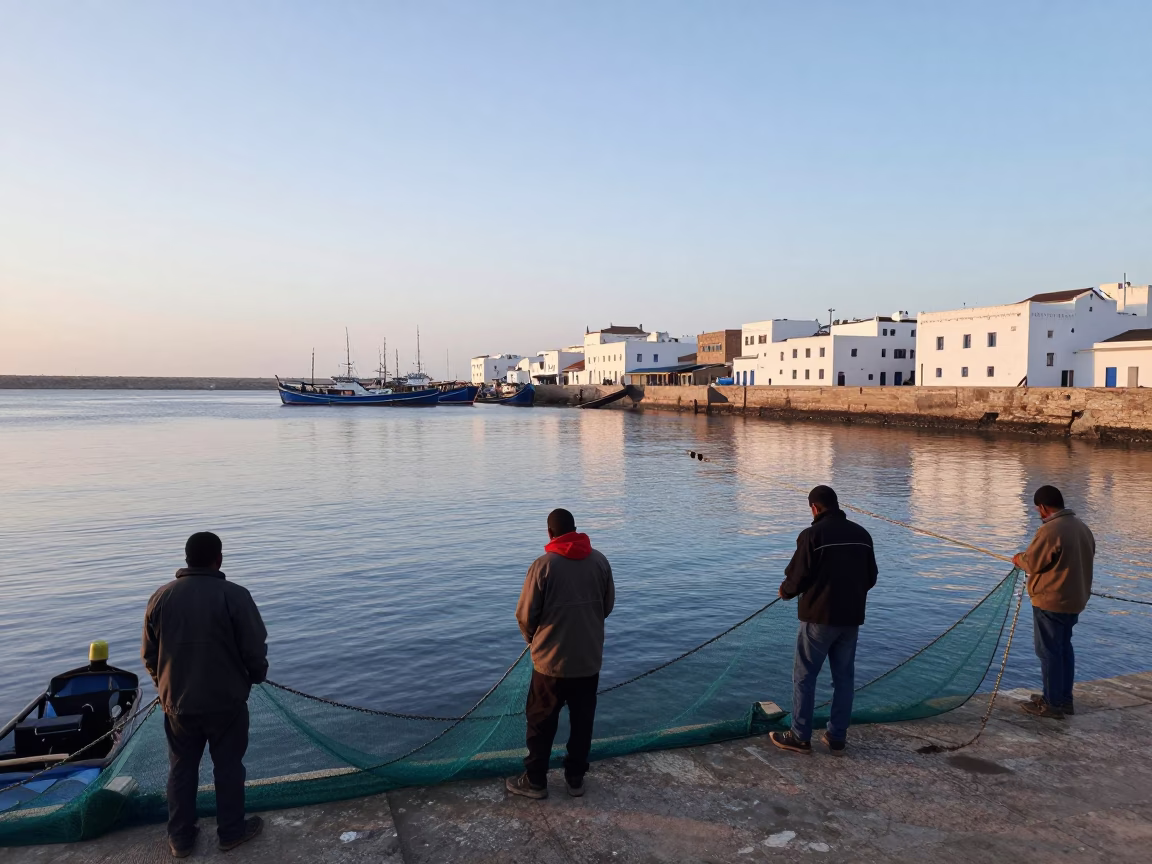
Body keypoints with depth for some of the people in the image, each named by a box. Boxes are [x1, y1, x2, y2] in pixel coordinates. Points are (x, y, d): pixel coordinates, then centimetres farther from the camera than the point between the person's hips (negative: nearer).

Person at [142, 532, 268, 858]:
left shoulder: (161, 597, -3)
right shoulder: (235, 595, -17)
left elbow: (149, 654, 6)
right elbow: (255, 650, -13)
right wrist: (256, 676, 8)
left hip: (177, 702, 4)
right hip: (226, 702, -3)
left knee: (181, 769, 18)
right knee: (228, 766, 13)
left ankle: (180, 838, 29)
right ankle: (231, 831, 26)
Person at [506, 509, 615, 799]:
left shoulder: (543, 565, -16)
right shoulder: (600, 560, -4)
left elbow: (525, 615, -10)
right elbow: (608, 605, 7)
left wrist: (534, 639, 10)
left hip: (552, 660, -3)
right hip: (590, 659, 4)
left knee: (541, 722, 13)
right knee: (582, 721, 17)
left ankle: (535, 781, 24)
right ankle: (575, 779, 28)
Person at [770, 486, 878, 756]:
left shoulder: (812, 535, -14)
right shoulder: (862, 534, 5)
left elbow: (797, 577, -12)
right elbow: (871, 578, 12)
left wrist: (785, 590, 9)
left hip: (820, 617, -6)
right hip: (851, 618, 6)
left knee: (804, 676, 6)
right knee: (844, 677, 13)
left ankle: (800, 737, 13)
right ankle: (837, 738, 19)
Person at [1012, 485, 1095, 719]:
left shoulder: (1050, 530, -21)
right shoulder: (1082, 527, 8)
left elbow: (1031, 562, -16)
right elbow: (1082, 559, 17)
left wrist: (1018, 559, 7)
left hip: (1050, 601, -9)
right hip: (1074, 599, 9)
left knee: (1049, 652, 1)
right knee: (1064, 648, 18)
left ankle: (1052, 704, 7)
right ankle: (1065, 699, 26)